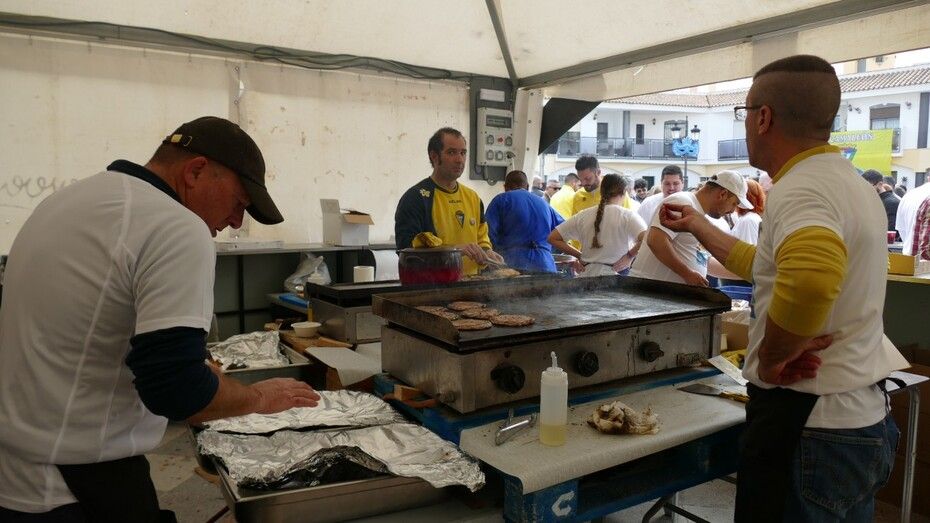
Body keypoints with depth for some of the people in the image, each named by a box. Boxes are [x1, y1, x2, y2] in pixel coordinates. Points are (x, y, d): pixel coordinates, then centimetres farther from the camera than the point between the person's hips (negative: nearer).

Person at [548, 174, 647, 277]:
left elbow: (553, 238, 10)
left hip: (587, 273, 4)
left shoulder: (583, 215, 7)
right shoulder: (628, 215, -4)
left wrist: (580, 256, 10)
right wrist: (630, 256, -5)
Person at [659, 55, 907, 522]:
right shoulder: (843, 180, 12)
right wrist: (697, 226, 31)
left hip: (809, 423, -10)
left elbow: (809, 276, -46)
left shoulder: (801, 188, -22)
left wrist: (770, 358, -28)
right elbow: (770, 268, 24)